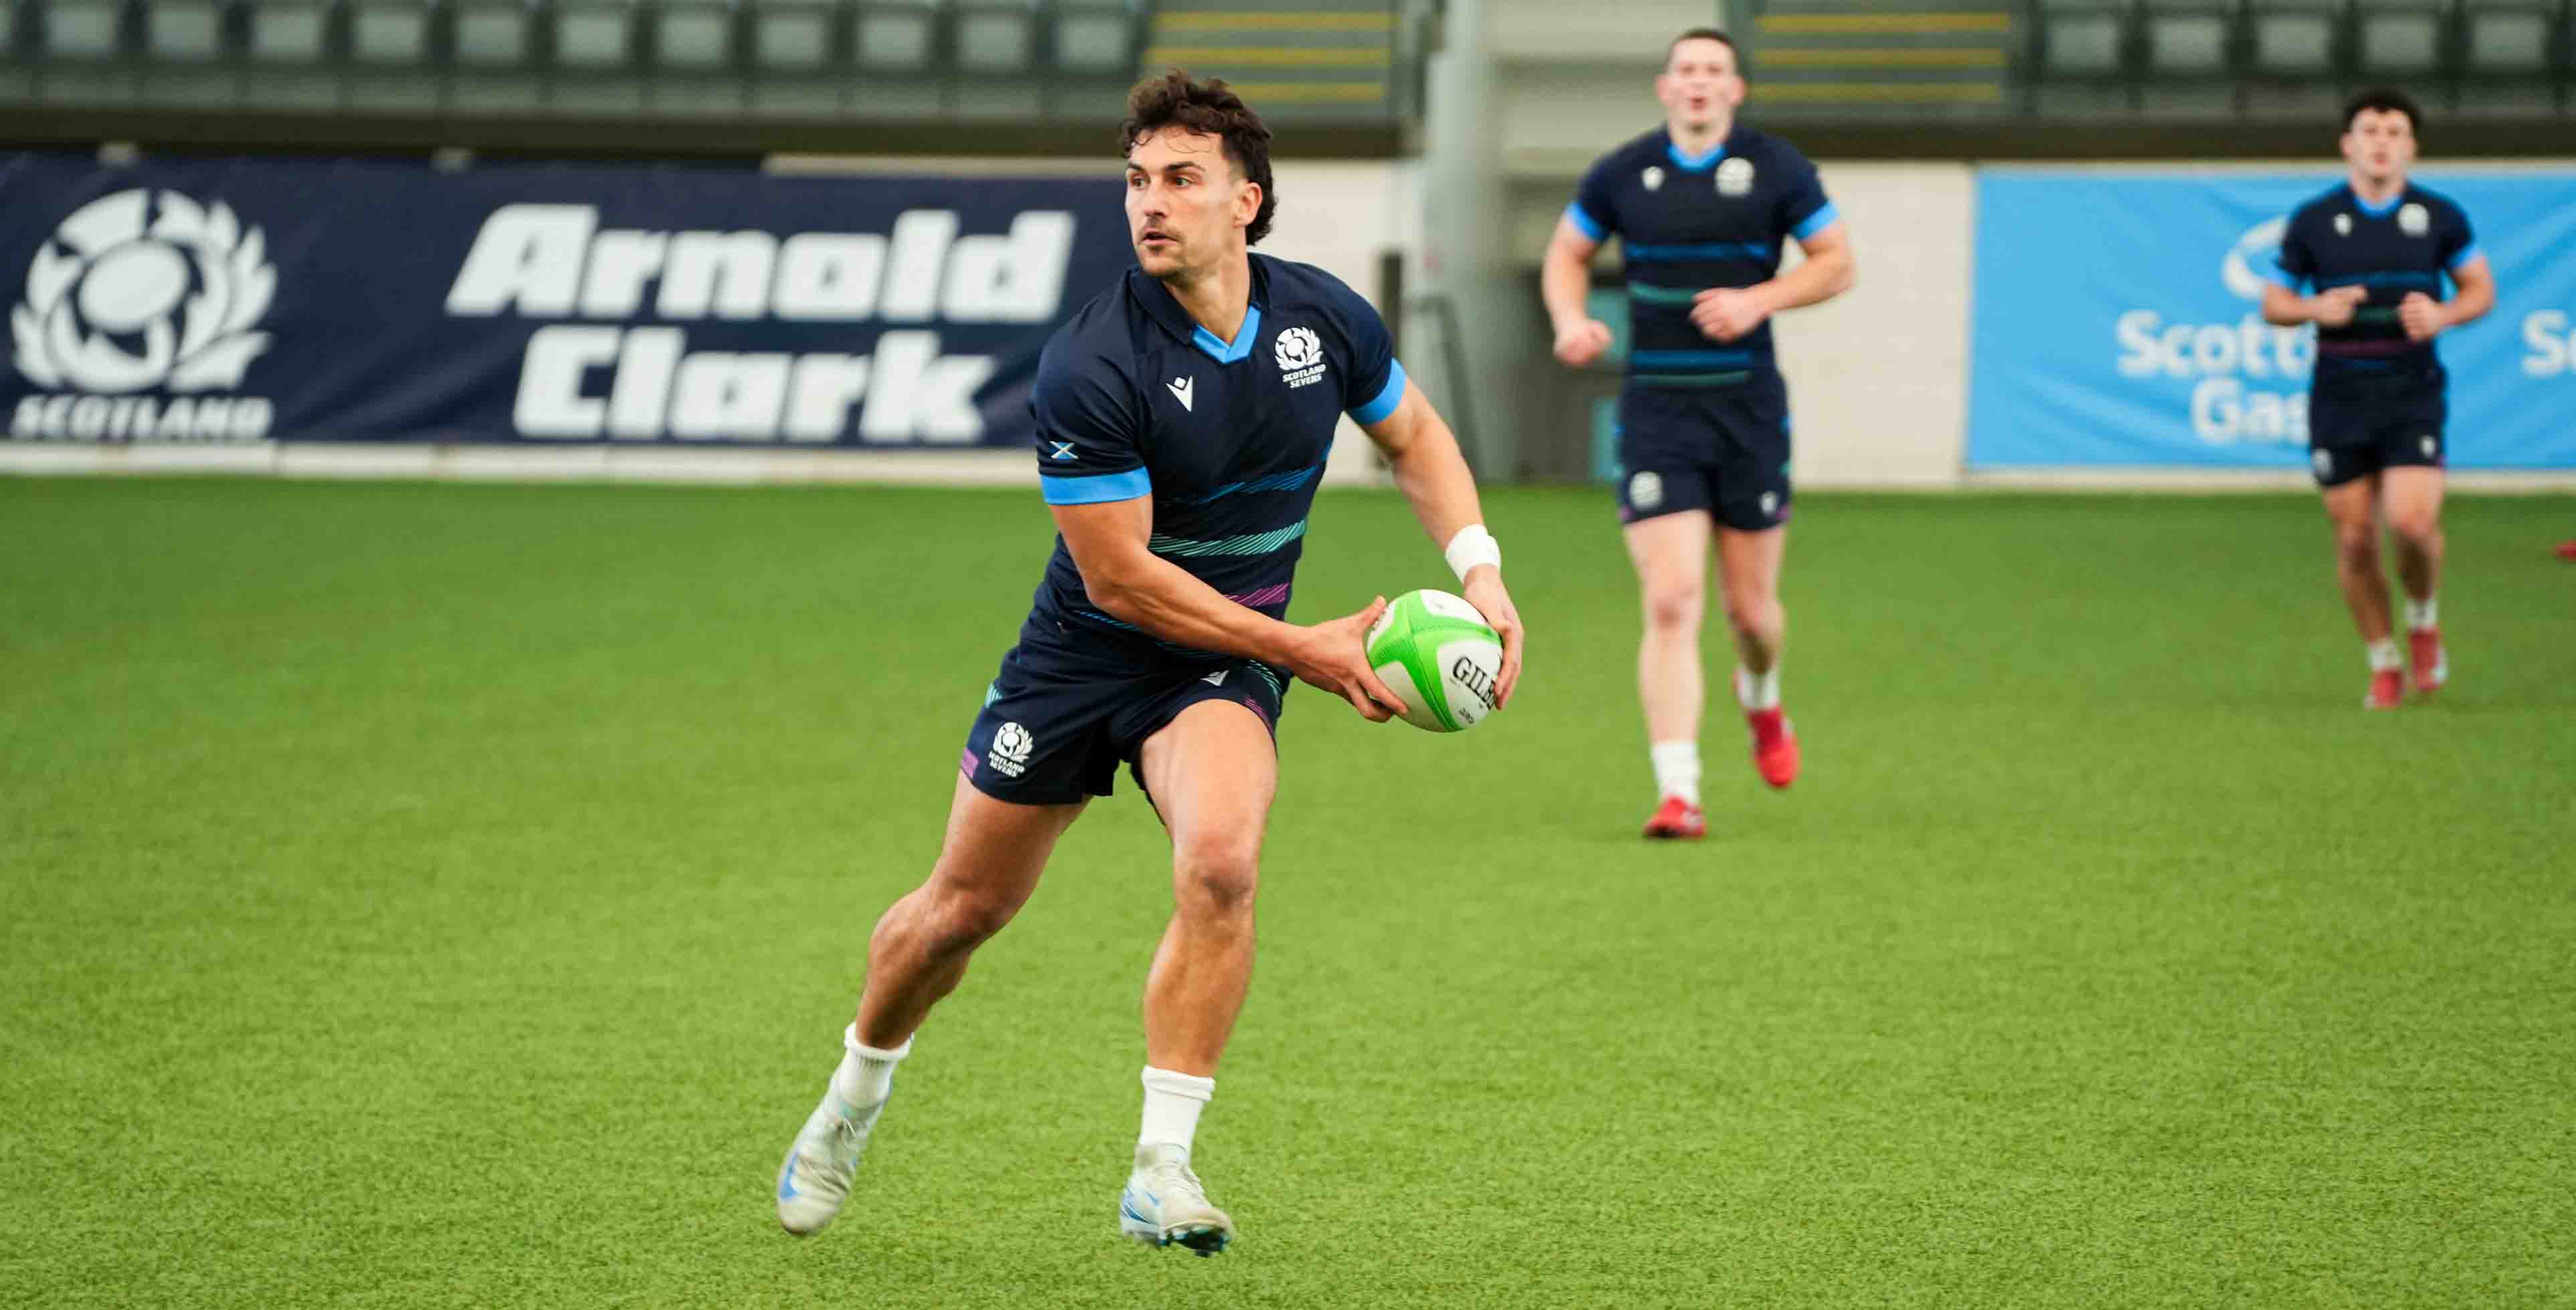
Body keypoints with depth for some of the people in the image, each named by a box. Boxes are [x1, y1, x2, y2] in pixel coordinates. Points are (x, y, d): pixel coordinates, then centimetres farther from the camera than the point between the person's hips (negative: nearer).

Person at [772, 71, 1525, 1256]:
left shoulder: (1325, 317, -10)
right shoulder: (1088, 367, -24)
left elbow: (1413, 435, 12)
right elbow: (1118, 576, -23)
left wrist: (1479, 569, -3)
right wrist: (1309, 649, -23)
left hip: (1222, 669, 2)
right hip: (1080, 658, -2)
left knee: (1220, 862, -28)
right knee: (964, 906, 10)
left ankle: (1160, 1171, -20)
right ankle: (853, 1103, 41)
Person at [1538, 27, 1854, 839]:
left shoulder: (1776, 169, -1)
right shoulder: (1623, 174, 2)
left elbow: (1838, 263, 3)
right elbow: (1567, 254, 17)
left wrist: (1759, 300, -13)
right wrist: (1572, 323, -3)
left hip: (1749, 410, 0)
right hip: (1657, 412, 0)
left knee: (1751, 606, 8)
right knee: (1671, 603, -13)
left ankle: (1761, 699, 45)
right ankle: (1678, 793, -13)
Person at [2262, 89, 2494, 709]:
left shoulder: (2439, 216, 0)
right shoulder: (2312, 222, 0)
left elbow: (2481, 288, 10)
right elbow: (2273, 304, 7)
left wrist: (2442, 315, -11)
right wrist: (2316, 309, -15)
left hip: (2414, 395, -1)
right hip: (2339, 401, 1)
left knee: (2412, 522, -18)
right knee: (2355, 539, 2)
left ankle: (2423, 621, 13)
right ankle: (2383, 664, 20)